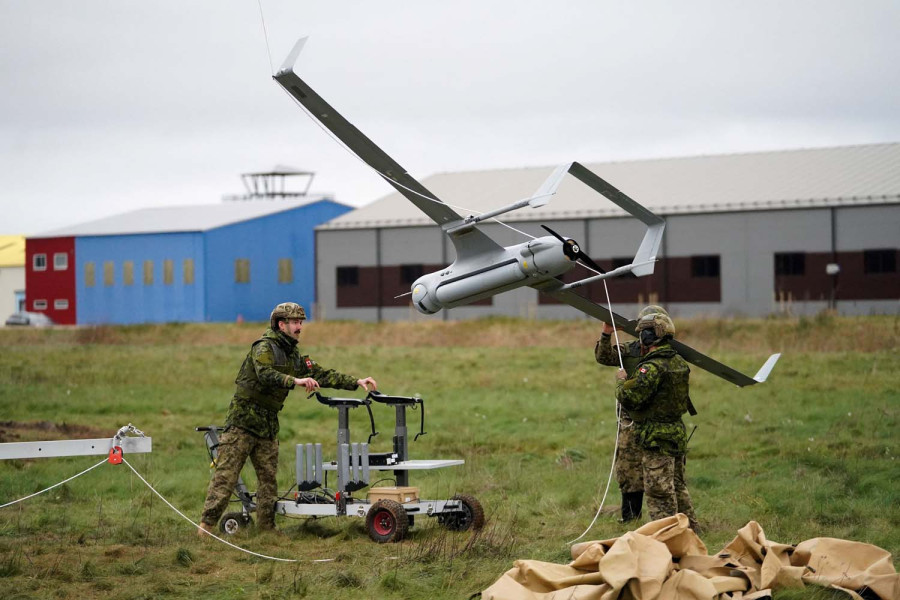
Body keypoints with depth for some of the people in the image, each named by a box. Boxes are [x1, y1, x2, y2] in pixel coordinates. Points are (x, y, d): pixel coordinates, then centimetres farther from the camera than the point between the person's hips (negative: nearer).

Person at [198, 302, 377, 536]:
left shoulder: (294, 356, 13)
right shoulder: (264, 347, -13)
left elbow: (321, 374, 12)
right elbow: (265, 374, -32)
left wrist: (356, 382, 3)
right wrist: (296, 381, -45)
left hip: (268, 424, 8)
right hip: (243, 420, -8)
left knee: (269, 478, 7)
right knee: (226, 475, -8)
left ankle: (267, 528, 12)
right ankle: (206, 525, -7)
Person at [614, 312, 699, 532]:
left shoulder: (653, 367, -21)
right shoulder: (680, 363, 7)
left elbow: (629, 398, -24)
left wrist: (621, 380, -4)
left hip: (656, 438, -9)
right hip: (678, 433, 9)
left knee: (659, 491, -2)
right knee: (677, 485, 20)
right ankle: (690, 527, 27)